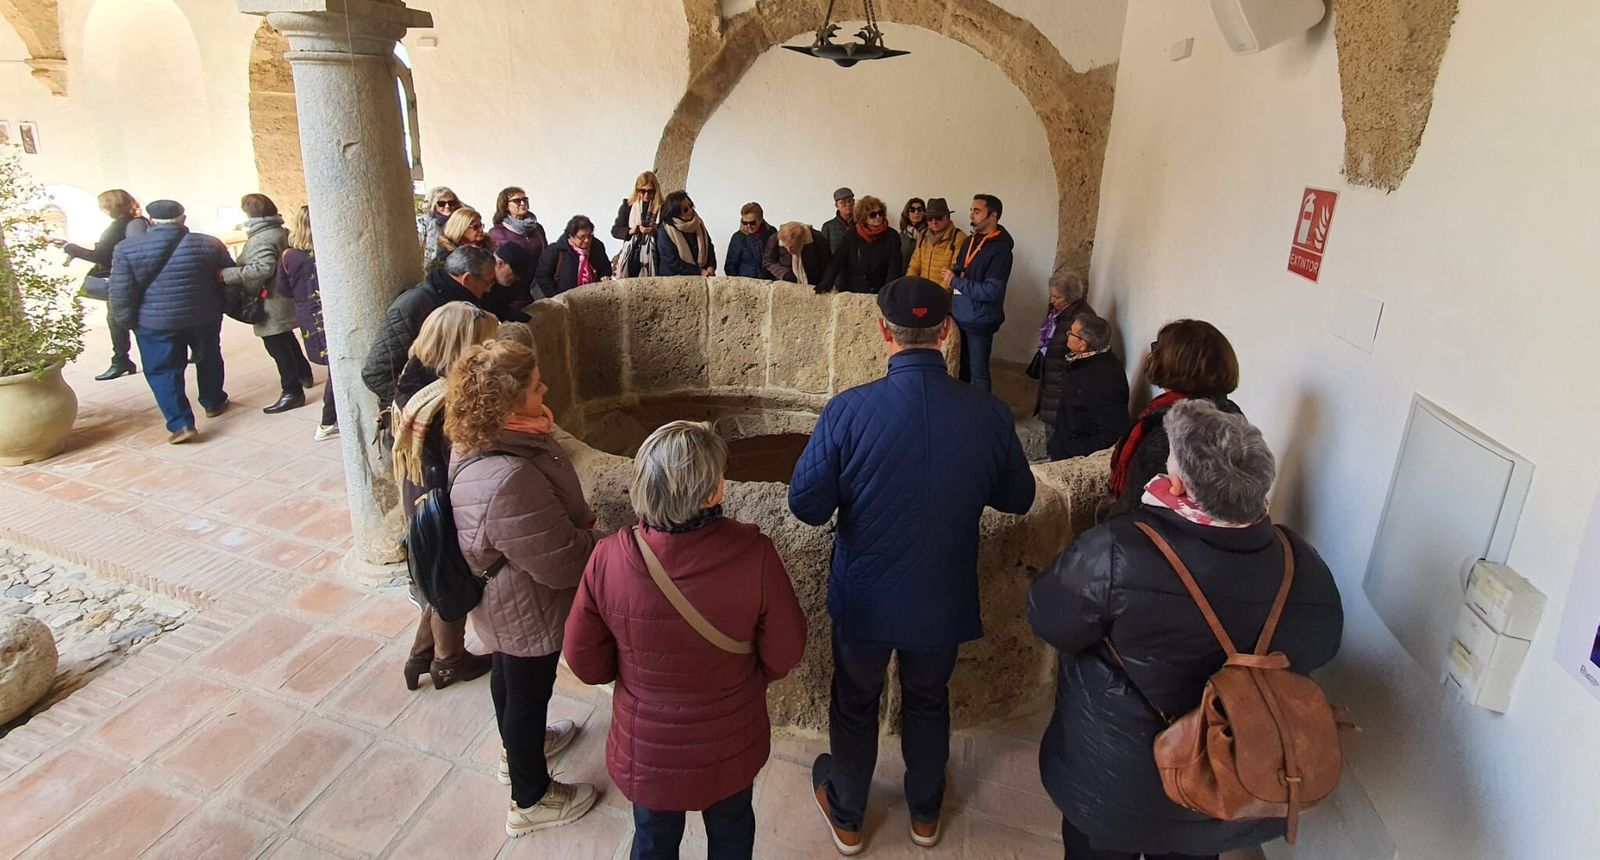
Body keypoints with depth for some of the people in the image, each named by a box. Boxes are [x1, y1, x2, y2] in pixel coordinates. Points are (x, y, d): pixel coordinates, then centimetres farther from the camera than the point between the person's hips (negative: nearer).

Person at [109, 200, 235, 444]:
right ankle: (214, 403, 39)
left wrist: (127, 321, 6)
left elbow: (121, 293, -6)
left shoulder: (127, 249, -7)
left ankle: (181, 424, -2)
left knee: (162, 371, 6)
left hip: (155, 322, -2)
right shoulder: (209, 244, -3)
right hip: (204, 317, 2)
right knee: (208, 359, 22)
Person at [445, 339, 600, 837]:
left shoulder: (475, 442, -12)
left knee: (508, 671, 30)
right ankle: (531, 802, 38)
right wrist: (592, 536, -13)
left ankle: (518, 747, 59)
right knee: (529, 693, 13)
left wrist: (544, 432, -13)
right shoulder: (509, 482, -42)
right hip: (528, 611, -9)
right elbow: (562, 564, -31)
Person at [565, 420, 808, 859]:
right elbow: (784, 653, -15)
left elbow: (585, 662, -12)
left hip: (648, 746, 1)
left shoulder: (609, 559, -27)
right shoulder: (753, 553, -30)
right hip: (731, 741, 0)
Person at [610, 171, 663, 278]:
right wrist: (630, 231, -10)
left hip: (651, 258, -1)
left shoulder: (662, 208, 1)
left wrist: (655, 232, -16)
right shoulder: (628, 205, 7)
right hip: (630, 257, 1)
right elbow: (615, 230, 8)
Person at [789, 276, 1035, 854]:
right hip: (943, 599, 2)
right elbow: (1017, 499, -3)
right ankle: (926, 812, 51)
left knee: (856, 703, 24)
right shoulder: (989, 414, -19)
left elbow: (806, 504, -18)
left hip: (864, 597, -1)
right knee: (928, 701, 27)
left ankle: (846, 816, 47)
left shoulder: (849, 410, -26)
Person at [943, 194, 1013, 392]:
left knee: (977, 372, 3)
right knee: (960, 368, 17)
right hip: (959, 316, 7)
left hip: (979, 322, -7)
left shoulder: (1000, 250, -17)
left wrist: (955, 281, -17)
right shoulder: (970, 241, 8)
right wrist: (954, 271, -4)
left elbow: (991, 291, -24)